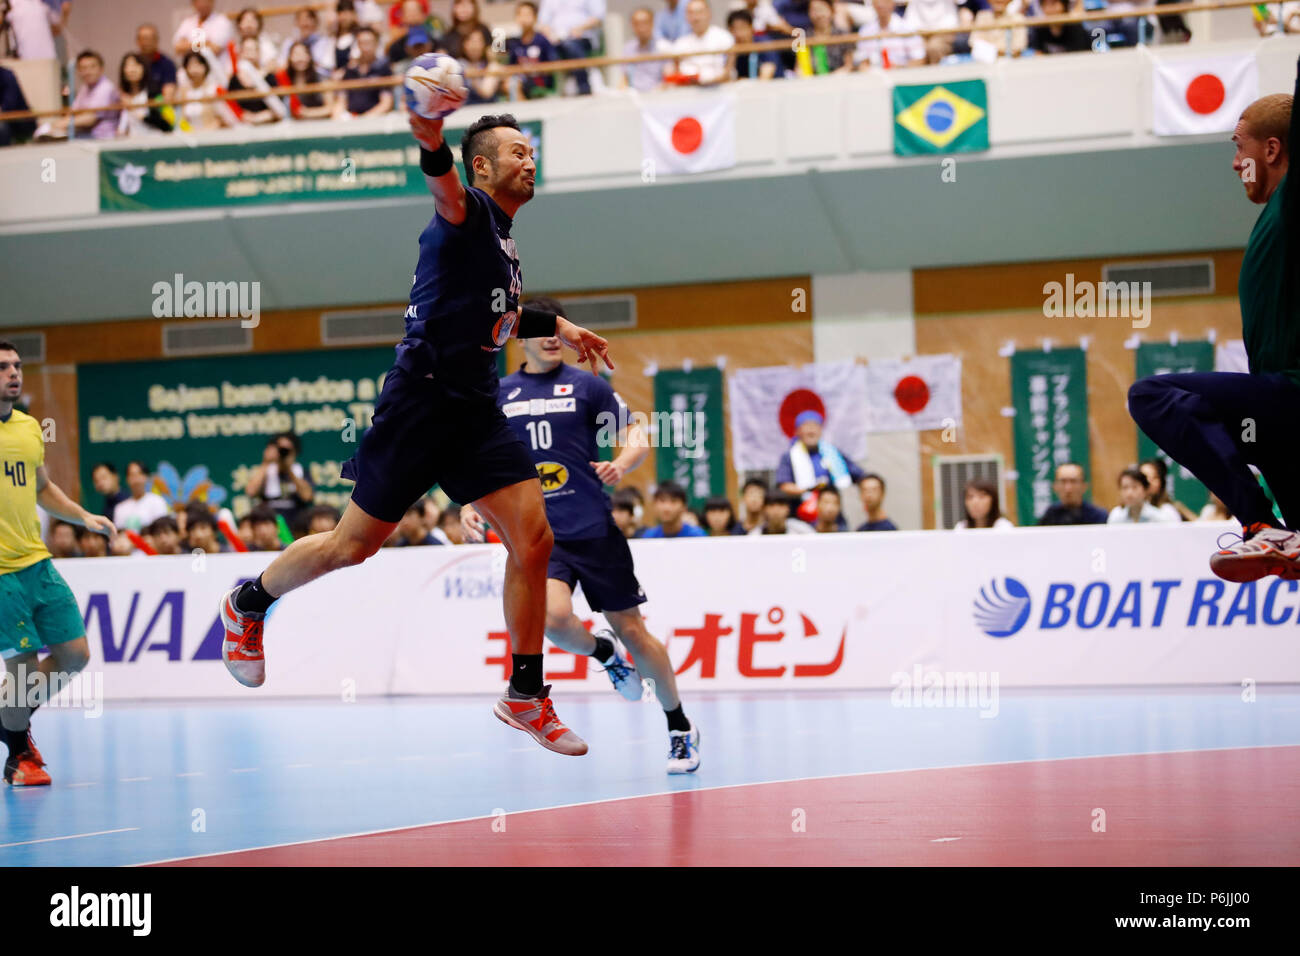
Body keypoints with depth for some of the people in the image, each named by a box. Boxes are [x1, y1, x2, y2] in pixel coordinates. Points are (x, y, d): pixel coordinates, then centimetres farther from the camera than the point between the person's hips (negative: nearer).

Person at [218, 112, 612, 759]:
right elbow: (448, 195, -34)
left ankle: (526, 698, 2)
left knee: (533, 539, -6)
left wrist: (554, 325, 32)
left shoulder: (502, 240, 20)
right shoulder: (470, 213, -7)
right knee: (354, 545, -1)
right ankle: (248, 604, 25)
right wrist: (432, 147, -56)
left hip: (476, 411, 8)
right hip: (421, 400, -8)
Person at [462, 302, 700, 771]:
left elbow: (637, 439, 0)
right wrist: (470, 505, -2)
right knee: (554, 617, -25)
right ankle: (604, 653, 11)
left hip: (594, 530, -1)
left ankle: (680, 728, 18)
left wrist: (622, 464, -22)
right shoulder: (496, 397, 9)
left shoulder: (587, 385, 3)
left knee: (631, 630, 0)